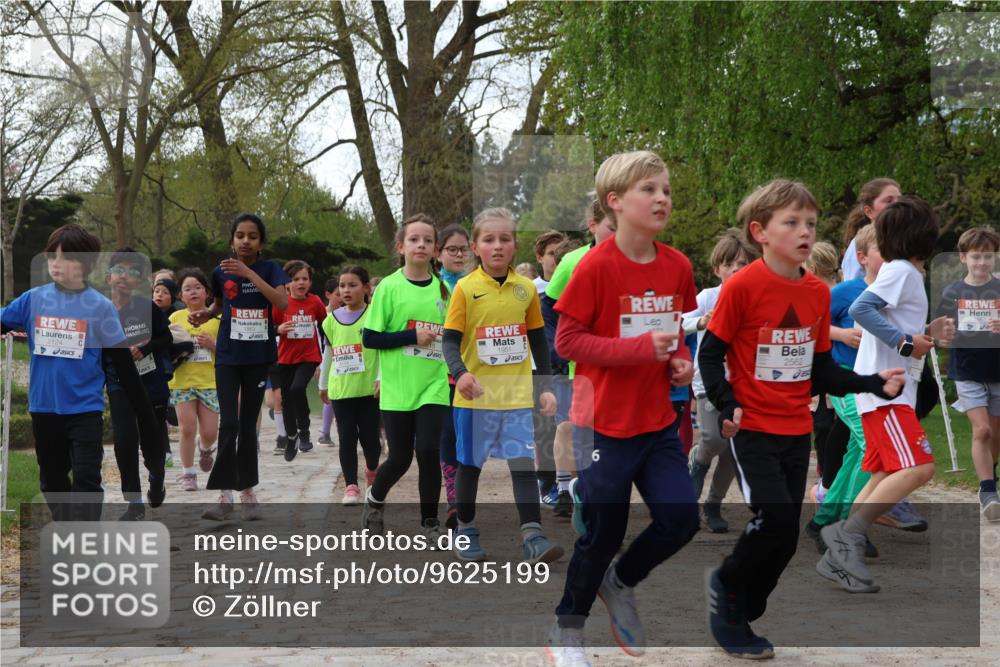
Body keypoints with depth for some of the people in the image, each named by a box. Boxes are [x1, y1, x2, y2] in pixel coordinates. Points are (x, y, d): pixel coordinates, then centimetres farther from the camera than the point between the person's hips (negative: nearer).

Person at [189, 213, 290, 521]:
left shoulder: (270, 268, -4)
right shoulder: (221, 271, 0)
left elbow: (282, 302, -21)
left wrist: (248, 273, -26)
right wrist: (204, 314, -2)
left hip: (259, 357, 0)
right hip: (228, 357, 0)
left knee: (248, 424, 8)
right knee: (229, 423, -11)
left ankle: (247, 491, 18)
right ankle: (224, 494, -9)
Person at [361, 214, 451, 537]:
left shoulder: (443, 289, 4)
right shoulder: (389, 287, -5)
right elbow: (369, 338, -7)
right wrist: (412, 336, -16)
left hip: (433, 385, 2)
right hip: (397, 387, -2)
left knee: (429, 451, -10)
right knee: (400, 458, 3)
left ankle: (430, 521, 7)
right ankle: (375, 498, 34)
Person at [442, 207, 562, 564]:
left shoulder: (526, 288, 4)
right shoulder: (465, 288, -5)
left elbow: (538, 341, 12)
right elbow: (450, 339, -9)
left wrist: (545, 386, 11)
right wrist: (459, 372, -27)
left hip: (517, 394, 2)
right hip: (475, 394, -2)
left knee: (524, 462, -5)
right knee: (470, 463, 9)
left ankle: (532, 535, -5)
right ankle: (466, 530, 23)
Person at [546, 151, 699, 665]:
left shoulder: (677, 266, 1)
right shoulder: (596, 266, -16)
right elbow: (566, 341, -16)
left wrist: (681, 361, -3)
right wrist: (641, 349, -23)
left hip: (658, 422, 5)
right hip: (606, 424, -5)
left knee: (681, 518, 0)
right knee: (602, 532, 4)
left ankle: (621, 582, 29)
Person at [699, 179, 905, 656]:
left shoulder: (818, 293, 4)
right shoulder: (742, 287, -14)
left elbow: (821, 368, 9)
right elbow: (710, 353, -8)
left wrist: (872, 384, -2)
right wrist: (727, 406, -20)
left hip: (797, 431, 6)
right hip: (753, 429, -6)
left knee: (785, 536, 8)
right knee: (777, 520, -15)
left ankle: (739, 618, 24)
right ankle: (725, 585, 12)